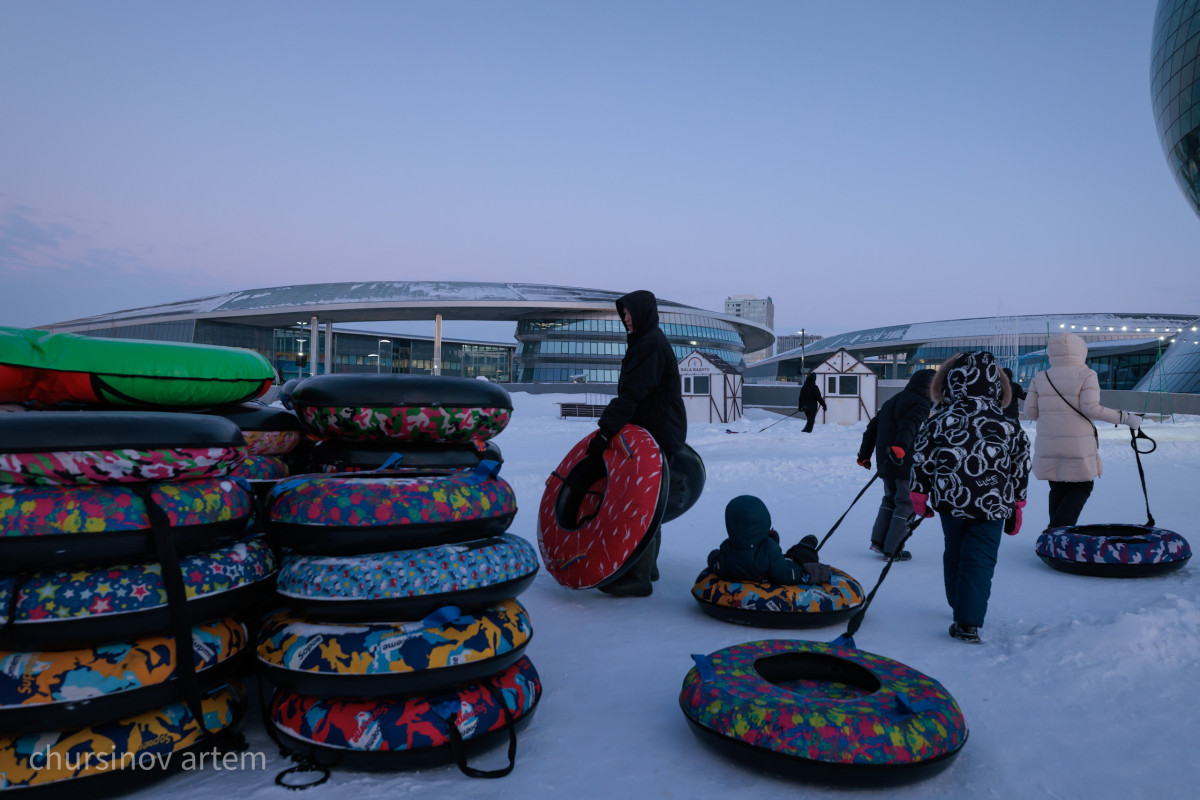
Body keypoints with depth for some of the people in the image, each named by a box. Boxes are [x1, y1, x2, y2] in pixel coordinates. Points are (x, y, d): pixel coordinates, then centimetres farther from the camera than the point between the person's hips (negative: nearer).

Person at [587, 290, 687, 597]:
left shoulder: (651, 344, -16)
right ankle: (647, 566, 28)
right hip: (653, 435, 11)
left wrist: (606, 429, -29)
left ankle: (637, 577, -6)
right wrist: (611, 425, 15)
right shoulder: (645, 342, 17)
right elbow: (631, 391, 20)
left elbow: (632, 393, -25)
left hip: (657, 438, -11)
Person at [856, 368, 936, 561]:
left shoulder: (891, 401, 19)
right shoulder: (921, 403, -7)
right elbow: (910, 425, -27)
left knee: (890, 500, 21)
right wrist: (900, 445, -44)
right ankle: (892, 550, 3)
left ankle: (878, 540, 16)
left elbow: (872, 427, 20)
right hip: (907, 464, -8)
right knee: (906, 505, 2)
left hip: (886, 463, 8)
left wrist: (864, 455, 25)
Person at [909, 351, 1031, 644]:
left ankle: (960, 607, 35)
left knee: (954, 554, 20)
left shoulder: (938, 421, -4)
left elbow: (921, 458, -1)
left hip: (950, 500, 1)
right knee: (980, 562, 2)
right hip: (993, 504, -1)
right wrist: (1017, 503, 18)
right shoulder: (1010, 427, -1)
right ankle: (968, 623, -5)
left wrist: (919, 493, 9)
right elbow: (1021, 466, 7)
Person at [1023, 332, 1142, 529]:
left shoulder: (1040, 378, 5)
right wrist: (1124, 417, -6)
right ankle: (1058, 530, -7)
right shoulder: (1086, 374, -5)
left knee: (1058, 490, 15)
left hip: (1048, 446, 4)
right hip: (1078, 445, -3)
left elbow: (1030, 411, 2)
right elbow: (1090, 408, -14)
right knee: (1081, 487, 9)